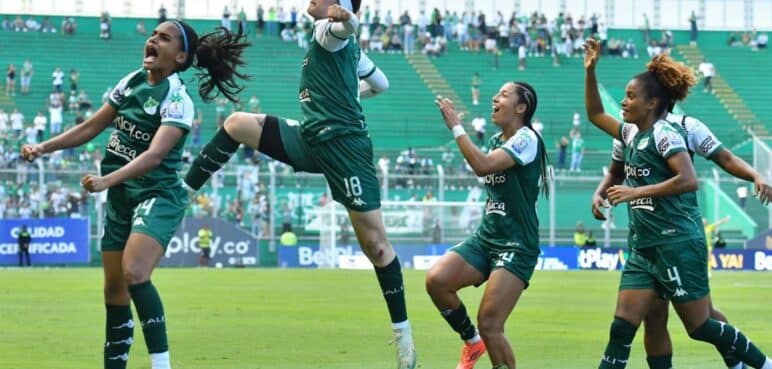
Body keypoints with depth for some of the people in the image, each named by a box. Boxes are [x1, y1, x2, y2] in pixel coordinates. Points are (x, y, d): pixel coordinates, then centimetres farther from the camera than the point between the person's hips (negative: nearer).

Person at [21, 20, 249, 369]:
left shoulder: (177, 100, -14)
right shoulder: (132, 81, 5)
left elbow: (154, 156, -27)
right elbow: (91, 127, 15)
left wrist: (107, 180, -39)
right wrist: (43, 148, 6)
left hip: (157, 196, -7)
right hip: (120, 198, 7)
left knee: (134, 275, -27)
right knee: (114, 291, 9)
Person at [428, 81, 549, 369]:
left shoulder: (526, 139, -12)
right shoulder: (496, 141, 13)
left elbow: (483, 166, -27)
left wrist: (456, 127, -21)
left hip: (516, 246, -8)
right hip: (485, 238, 8)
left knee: (489, 324, -14)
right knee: (436, 279, -16)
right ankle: (472, 341, 5)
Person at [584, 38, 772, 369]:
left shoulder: (664, 134, -12)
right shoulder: (633, 134, 13)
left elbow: (689, 180, -25)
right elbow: (595, 114, 27)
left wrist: (636, 192, -24)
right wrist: (590, 71, 14)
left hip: (677, 245, -8)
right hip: (644, 248, 8)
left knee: (700, 327, -1)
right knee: (621, 329, 0)